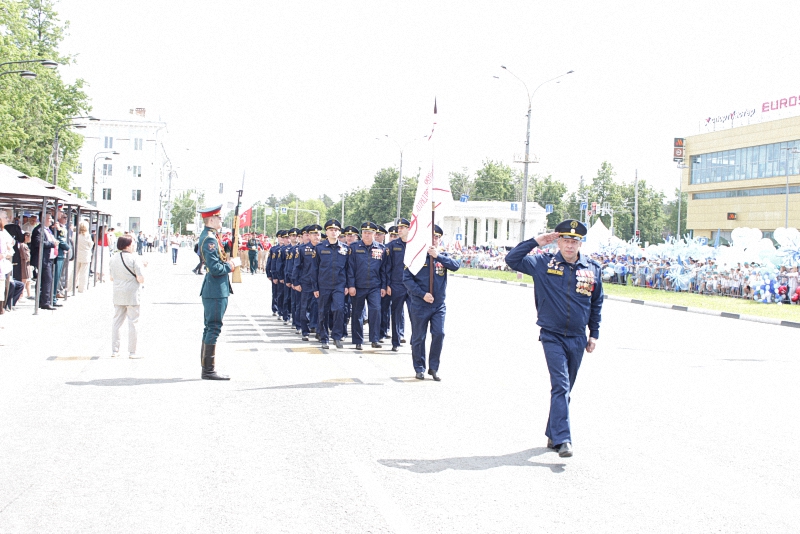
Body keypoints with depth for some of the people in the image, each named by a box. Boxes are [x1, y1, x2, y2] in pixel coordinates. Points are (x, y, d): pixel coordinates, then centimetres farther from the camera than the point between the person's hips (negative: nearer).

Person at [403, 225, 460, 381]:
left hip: (439, 305, 2)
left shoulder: (443, 257, 7)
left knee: (439, 334, -6)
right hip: (420, 305, -2)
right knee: (418, 337, 4)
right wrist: (422, 294, -14)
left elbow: (456, 265, -12)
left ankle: (434, 367, 8)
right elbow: (407, 278, -7)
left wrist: (438, 256, -21)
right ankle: (419, 368, 18)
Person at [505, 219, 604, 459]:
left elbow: (596, 304, 12)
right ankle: (563, 439, -18)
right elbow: (512, 259, -10)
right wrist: (536, 241, -14)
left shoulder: (593, 269, 2)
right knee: (561, 386, -15)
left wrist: (594, 334, 11)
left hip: (577, 340, 4)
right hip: (552, 337, -3)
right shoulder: (543, 263, -4)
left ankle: (553, 434, 26)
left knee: (565, 389, 13)